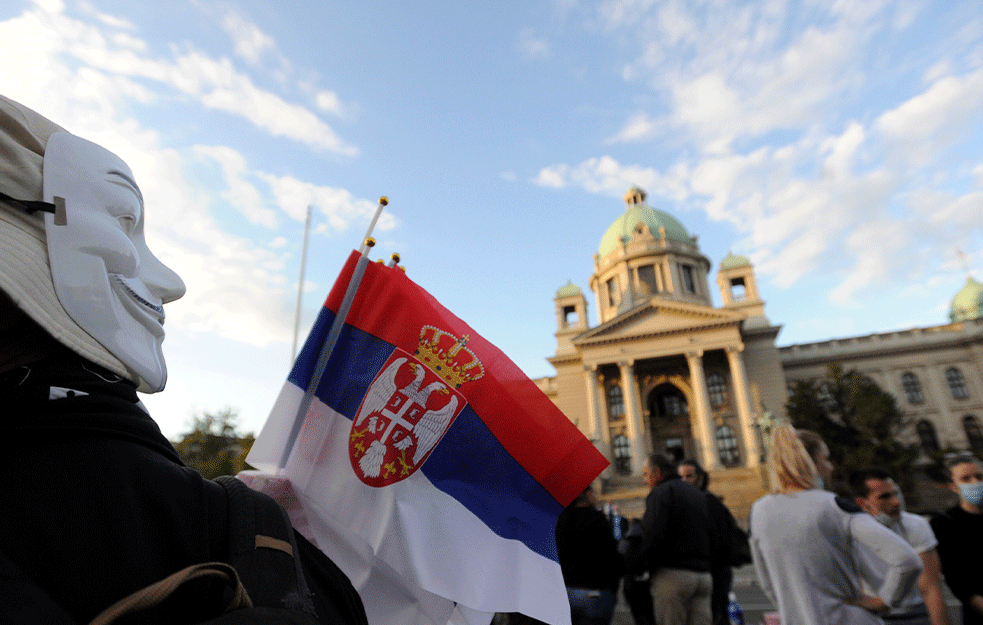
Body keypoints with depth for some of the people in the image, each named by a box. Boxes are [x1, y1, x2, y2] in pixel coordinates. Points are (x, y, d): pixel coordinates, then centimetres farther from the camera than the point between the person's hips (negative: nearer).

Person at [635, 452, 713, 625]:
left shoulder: (661, 492, -6)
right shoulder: (699, 494, 21)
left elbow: (652, 535, -18)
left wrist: (640, 565, -5)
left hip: (673, 573, -8)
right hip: (704, 574, 8)